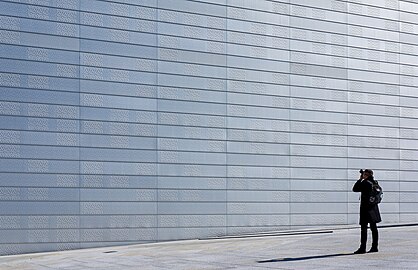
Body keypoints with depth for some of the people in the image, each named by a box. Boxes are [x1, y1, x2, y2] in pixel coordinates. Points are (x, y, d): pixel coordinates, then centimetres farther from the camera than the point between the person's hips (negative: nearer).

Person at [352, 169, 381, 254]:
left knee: (364, 228, -6)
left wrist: (360, 179, 2)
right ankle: (374, 247, 13)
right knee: (373, 228, 9)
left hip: (365, 207, -7)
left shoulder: (365, 183, -13)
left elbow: (355, 189, -6)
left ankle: (362, 248, -8)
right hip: (373, 207, 7)